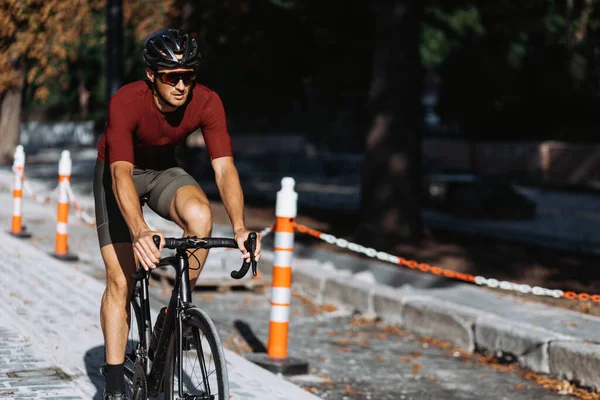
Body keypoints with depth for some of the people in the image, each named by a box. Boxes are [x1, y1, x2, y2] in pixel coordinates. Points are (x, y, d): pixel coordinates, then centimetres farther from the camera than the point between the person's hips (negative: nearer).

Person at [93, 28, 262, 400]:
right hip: (118, 172, -2)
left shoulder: (207, 103, -25)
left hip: (164, 170, 2)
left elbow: (224, 167, -31)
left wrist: (240, 227, -47)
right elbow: (121, 173, -43)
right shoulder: (127, 102, -34)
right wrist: (140, 231, -59)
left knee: (200, 215, -32)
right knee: (121, 280, -9)